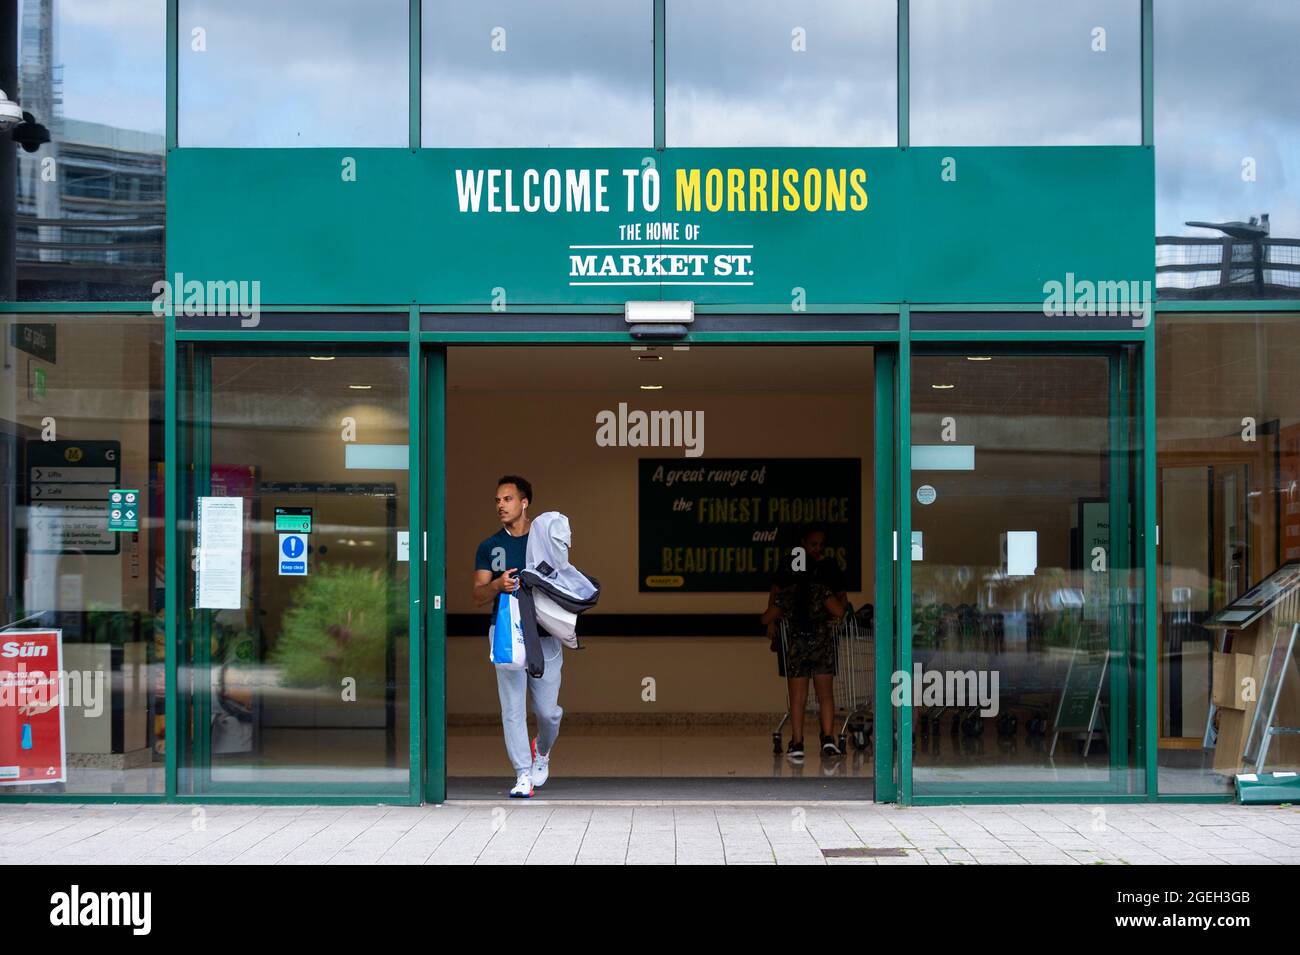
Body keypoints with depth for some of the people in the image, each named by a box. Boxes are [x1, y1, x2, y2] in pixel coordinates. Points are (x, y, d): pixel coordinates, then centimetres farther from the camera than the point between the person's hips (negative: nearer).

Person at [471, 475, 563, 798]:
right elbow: (478, 596, 4)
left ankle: (542, 750, 34)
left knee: (547, 710, 2)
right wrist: (498, 585, -16)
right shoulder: (490, 547, 8)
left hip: (544, 635, 0)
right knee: (513, 709, -4)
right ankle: (523, 776, 2)